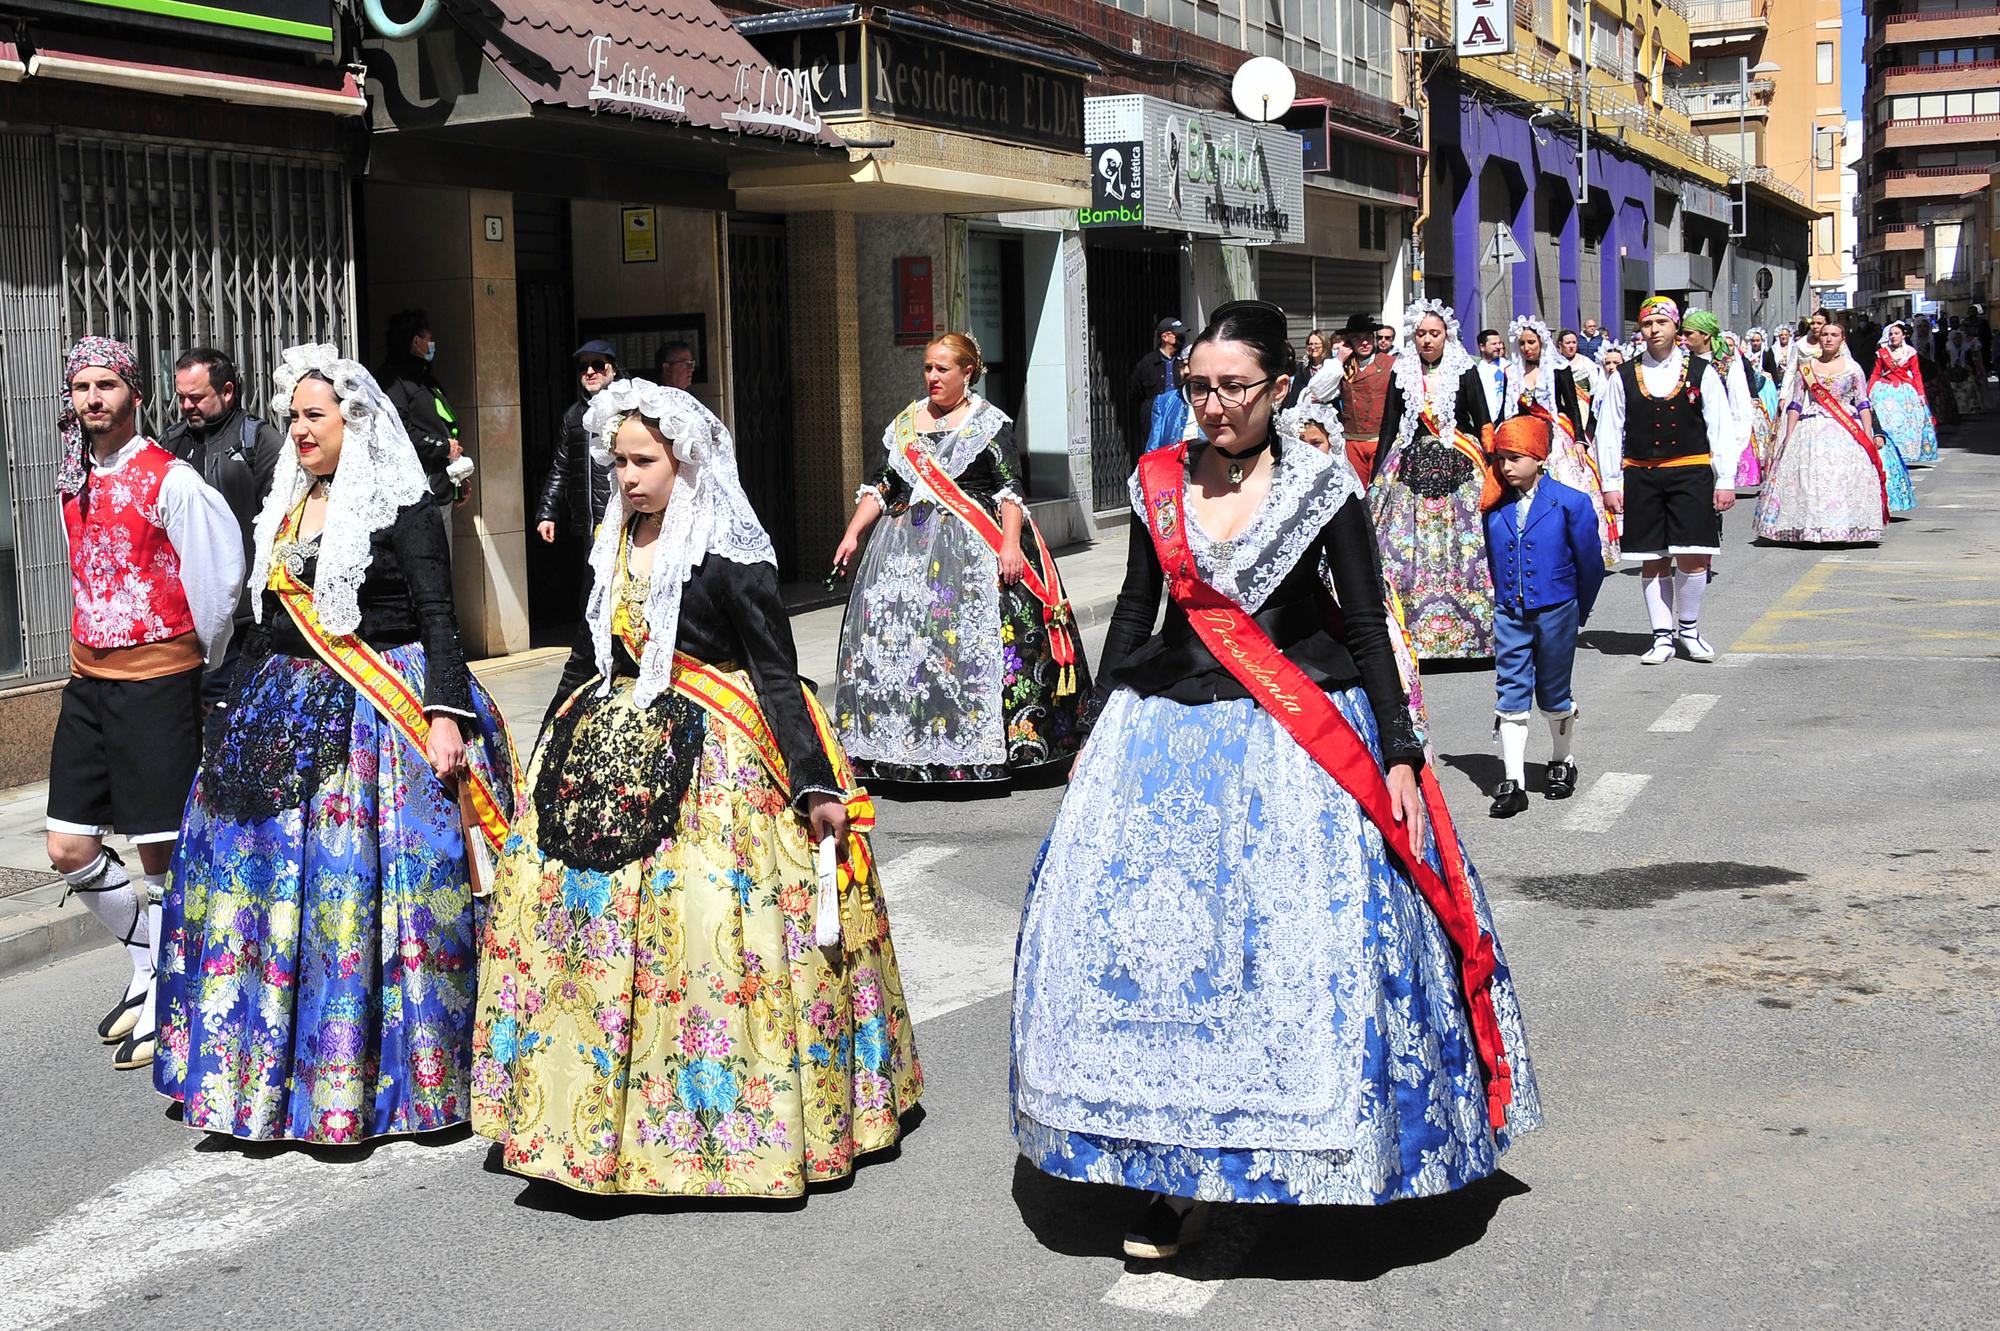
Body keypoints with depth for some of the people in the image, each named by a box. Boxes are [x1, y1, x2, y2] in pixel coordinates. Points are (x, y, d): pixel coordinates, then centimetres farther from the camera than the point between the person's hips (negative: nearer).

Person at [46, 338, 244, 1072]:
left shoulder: (170, 481, -12)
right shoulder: (76, 480, 10)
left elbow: (219, 576, -11)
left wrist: (207, 655, -1)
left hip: (156, 681, -7)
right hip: (88, 679, 7)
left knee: (159, 853, -1)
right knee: (70, 850, 7)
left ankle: (164, 1002, 12)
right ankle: (147, 961, 28)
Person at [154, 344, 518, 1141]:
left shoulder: (404, 509, -6)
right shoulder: (286, 508, 15)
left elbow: (437, 620, -10)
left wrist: (444, 716, -20)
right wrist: (245, 712, 21)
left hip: (378, 713, -7)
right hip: (288, 710, 7)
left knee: (364, 880, -7)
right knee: (263, 868, 5)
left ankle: (363, 1075, 5)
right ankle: (262, 1068, 18)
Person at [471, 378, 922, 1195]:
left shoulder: (730, 555, -9)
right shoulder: (615, 544, 11)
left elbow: (777, 674, -10)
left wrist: (816, 784, -14)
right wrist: (547, 757, 25)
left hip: (707, 763, -7)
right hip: (607, 754, 7)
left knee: (707, 925, -11)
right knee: (571, 910, 5)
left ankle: (725, 1119, 5)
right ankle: (600, 1112, 19)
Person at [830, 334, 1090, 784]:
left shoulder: (989, 422, 1)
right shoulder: (906, 422, 16)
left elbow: (1009, 488, -6)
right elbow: (882, 486, 18)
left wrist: (1011, 544, -18)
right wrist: (852, 535, 9)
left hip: (973, 546, -5)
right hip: (907, 546, 5)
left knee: (974, 641, -11)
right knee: (896, 639, -2)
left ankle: (983, 749, -5)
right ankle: (911, 749, 4)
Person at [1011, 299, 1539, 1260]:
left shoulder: (1323, 487, -3)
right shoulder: (1160, 482, 5)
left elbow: (1367, 627, -1)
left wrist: (1398, 754, -6)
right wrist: (1098, 727, 13)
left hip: (1299, 744, -3)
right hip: (1167, 735, 3)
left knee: (1309, 942, -5)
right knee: (1142, 938, -2)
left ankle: (1314, 1156, 14)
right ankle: (1171, 1172, 7)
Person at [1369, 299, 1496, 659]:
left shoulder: (1464, 372, 3)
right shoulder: (1402, 374, 8)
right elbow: (1388, 428, 10)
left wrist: (1490, 472, -3)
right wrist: (1376, 479, 6)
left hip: (1457, 468, -1)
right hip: (1411, 468, 2)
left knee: (1462, 548, -5)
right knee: (1404, 548, -5)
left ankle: (1467, 631, 3)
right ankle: (1410, 630, 2)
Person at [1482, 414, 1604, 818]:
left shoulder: (1571, 503, -9)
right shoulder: (1494, 507, -1)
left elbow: (1590, 564, -1)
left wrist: (1578, 612, 7)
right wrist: (1502, 601, 13)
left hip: (1556, 613, -2)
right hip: (1509, 614, 2)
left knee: (1553, 694, 11)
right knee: (1511, 694, -2)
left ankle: (1562, 763, 33)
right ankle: (1513, 782, 0)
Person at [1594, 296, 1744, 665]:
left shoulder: (1701, 372, 5)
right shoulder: (1624, 377, 6)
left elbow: (1722, 430, 4)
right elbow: (1609, 433, 6)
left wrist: (1725, 482, 0)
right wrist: (1610, 484, 1)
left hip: (1691, 473, -1)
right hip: (1640, 477, 1)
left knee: (1692, 558, -5)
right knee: (1652, 561, 5)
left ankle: (1688, 628, 16)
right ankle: (1663, 635, 14)